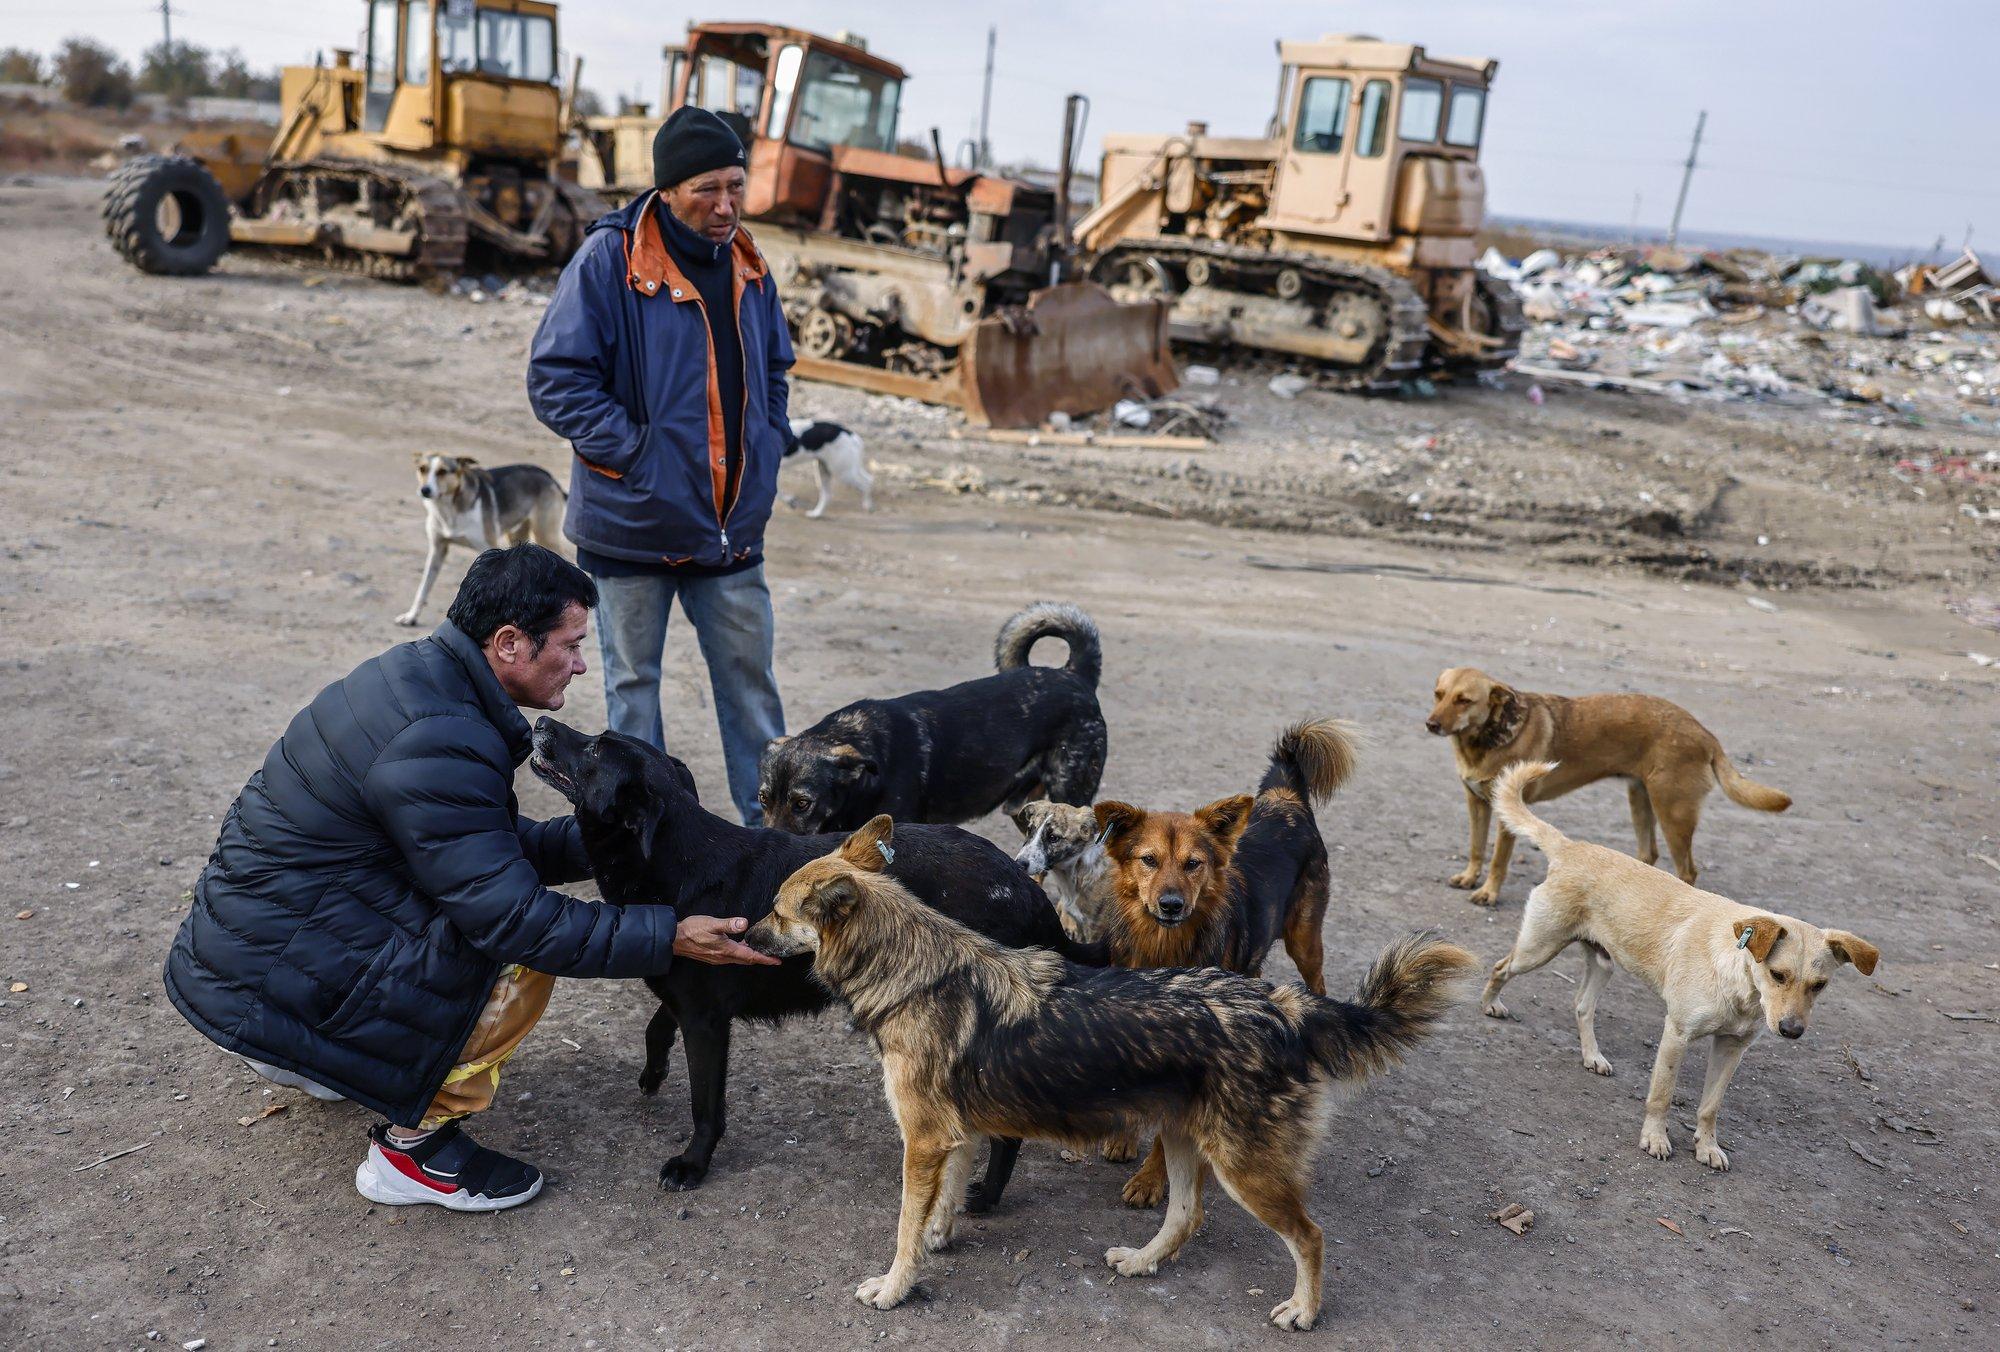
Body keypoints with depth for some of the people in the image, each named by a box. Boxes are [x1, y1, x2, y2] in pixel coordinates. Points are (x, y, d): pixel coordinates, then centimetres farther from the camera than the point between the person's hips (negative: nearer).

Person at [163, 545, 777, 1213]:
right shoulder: (437, 743, -27)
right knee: (522, 955, -15)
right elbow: (516, 919, -25)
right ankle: (415, 1146, -2)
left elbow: (495, 847, 12)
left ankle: (311, 1057, 22)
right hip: (265, 980, -10)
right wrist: (669, 937, -22)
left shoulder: (417, 674, 4)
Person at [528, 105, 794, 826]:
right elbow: (555, 378, -12)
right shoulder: (608, 260, -11)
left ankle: (773, 821, 22)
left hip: (733, 524, 5)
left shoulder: (748, 266, 7)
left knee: (750, 676, 9)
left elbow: (773, 372, 22)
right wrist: (635, 451, -17)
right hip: (635, 520, -4)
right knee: (633, 680, 9)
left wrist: (767, 448, 8)